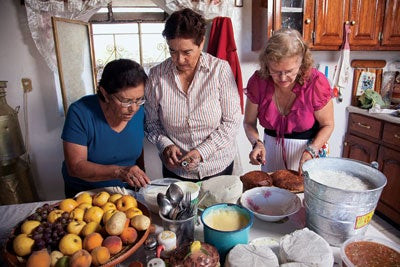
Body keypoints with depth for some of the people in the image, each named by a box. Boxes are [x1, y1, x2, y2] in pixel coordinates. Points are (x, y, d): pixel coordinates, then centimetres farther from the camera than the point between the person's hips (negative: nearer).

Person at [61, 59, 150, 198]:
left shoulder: (139, 111, -8)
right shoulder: (79, 112, -19)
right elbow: (75, 167, -22)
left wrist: (141, 179, -3)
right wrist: (119, 171, -35)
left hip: (126, 190, 3)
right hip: (83, 193, -2)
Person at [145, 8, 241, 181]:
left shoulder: (220, 69, -14)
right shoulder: (156, 75, -10)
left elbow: (232, 121, -13)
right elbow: (151, 122, 0)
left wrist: (202, 151, -21)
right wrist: (165, 144, -17)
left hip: (218, 166, 0)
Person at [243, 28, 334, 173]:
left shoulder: (316, 83, -20)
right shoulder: (258, 81, -16)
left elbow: (327, 124, -8)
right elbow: (249, 123, -5)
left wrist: (311, 151, -23)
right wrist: (257, 143, -24)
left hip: (308, 147, -2)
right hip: (271, 149, 2)